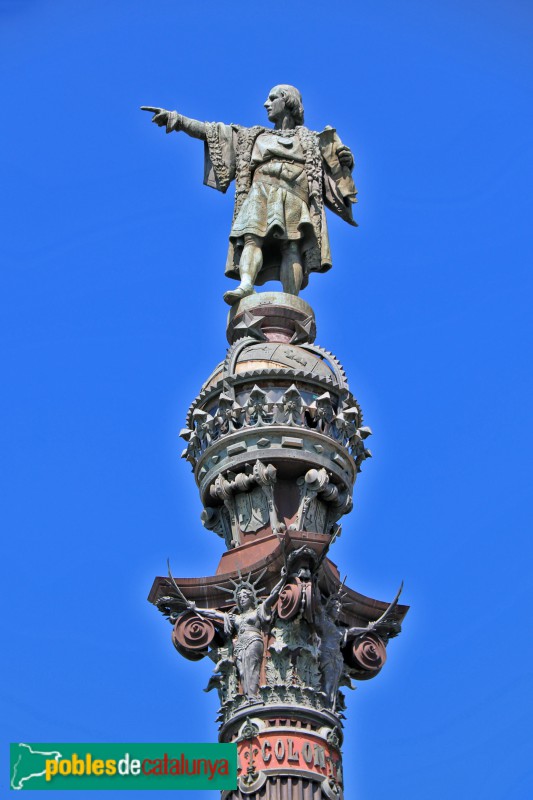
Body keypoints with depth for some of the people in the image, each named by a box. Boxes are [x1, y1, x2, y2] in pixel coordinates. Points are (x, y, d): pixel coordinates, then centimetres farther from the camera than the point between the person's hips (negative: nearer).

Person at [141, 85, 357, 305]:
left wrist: (345, 161, -2)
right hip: (260, 194, 2)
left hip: (292, 199, -2)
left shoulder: (311, 140, 26)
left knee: (291, 246, -24)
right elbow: (210, 131, 26)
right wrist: (177, 119, 20)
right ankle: (246, 285, -50)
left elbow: (335, 168, 21)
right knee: (252, 237, -27)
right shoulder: (254, 136, 31)